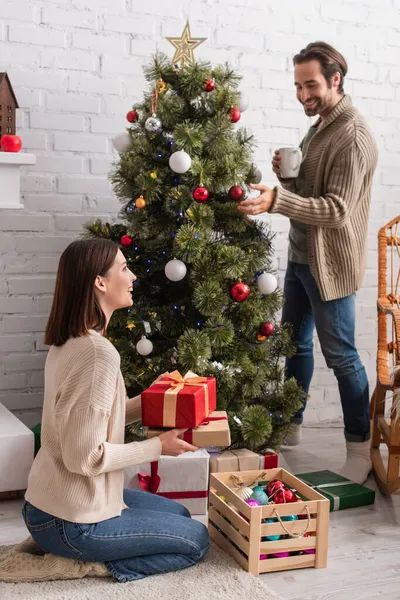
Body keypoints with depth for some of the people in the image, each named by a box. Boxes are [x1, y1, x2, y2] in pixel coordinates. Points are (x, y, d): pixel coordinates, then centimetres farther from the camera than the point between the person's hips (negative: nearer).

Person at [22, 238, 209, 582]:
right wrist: (158, 446, -14)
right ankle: (87, 564, 0)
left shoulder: (69, 342, 4)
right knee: (197, 540, 9)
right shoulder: (98, 352, -26)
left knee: (178, 513, 25)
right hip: (72, 523, -9)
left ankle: (80, 557, 13)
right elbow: (85, 457, -26)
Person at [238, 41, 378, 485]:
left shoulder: (353, 137, -19)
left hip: (330, 264, -9)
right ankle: (290, 424, 34)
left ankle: (360, 447, 14)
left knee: (340, 355, 0)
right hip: (300, 256, 9)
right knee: (295, 342, 18)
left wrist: (278, 200, -37)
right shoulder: (317, 128, 11)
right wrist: (286, 175, -3)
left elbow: (338, 211, -26)